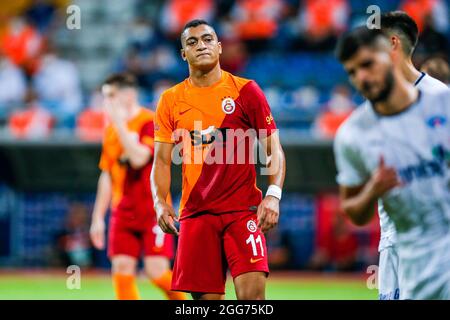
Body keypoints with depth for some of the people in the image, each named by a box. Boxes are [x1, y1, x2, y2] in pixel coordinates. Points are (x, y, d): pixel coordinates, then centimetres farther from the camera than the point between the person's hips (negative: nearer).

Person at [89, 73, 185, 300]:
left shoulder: (150, 122, -9)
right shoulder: (111, 129, 12)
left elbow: (138, 158, -24)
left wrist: (120, 123, -21)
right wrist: (98, 217, 15)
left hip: (153, 211, -6)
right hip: (123, 212, 6)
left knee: (156, 270, -11)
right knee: (121, 269, -4)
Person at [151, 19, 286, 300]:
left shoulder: (246, 91, 2)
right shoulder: (171, 100, 9)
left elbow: (273, 148, 1)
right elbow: (162, 160, 10)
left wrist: (273, 194, -14)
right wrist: (160, 201, -8)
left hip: (243, 210, -2)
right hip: (195, 212, 2)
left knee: (252, 292, -16)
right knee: (205, 297, 1)